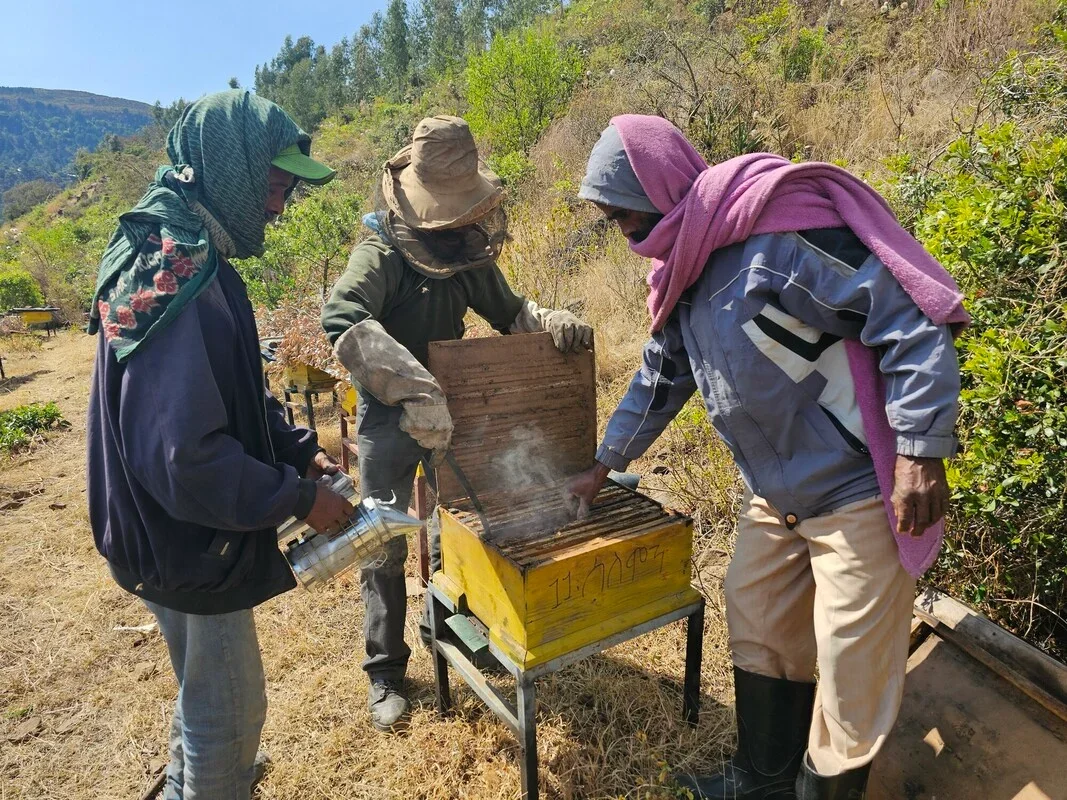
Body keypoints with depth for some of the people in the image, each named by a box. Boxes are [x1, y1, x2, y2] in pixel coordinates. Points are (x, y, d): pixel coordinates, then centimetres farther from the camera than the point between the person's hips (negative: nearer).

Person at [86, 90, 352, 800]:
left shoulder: (179, 255, 4)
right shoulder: (177, 281, -28)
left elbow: (232, 395, 13)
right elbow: (182, 457, -31)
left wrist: (296, 447, 5)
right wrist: (298, 498, -21)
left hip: (188, 535, 10)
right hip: (192, 547, -10)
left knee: (206, 692, 30)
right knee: (230, 709, 11)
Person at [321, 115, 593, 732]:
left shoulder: (470, 258, -5)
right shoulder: (383, 253, -23)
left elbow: (509, 311, 8)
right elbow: (343, 319, -42)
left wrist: (552, 322, -15)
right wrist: (416, 392, -53)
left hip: (449, 410, 5)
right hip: (389, 418, -5)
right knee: (386, 546, 5)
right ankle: (386, 671, 23)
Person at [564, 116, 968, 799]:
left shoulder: (781, 235, -22)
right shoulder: (686, 269, 7)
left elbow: (913, 323, -21)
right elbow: (661, 378, 17)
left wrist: (922, 453, -24)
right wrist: (603, 466, 21)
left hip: (860, 489, -9)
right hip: (777, 492, 9)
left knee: (852, 666, 5)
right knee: (758, 630, 18)